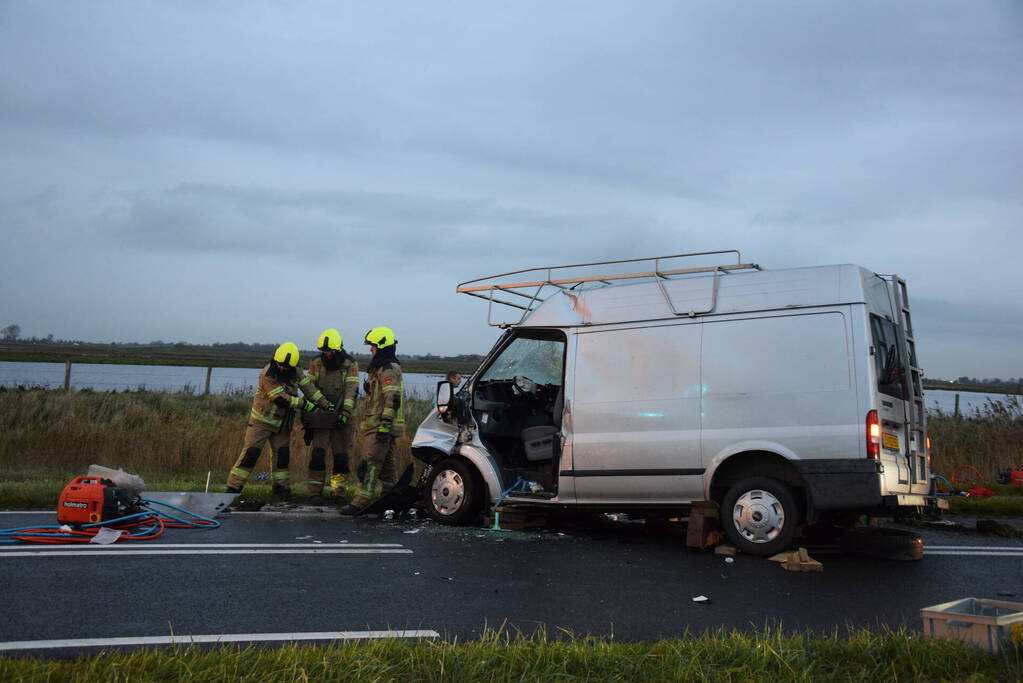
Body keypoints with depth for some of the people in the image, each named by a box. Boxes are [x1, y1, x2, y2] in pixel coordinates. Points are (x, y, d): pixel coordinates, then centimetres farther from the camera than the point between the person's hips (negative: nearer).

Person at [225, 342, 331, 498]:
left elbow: (308, 387, -4)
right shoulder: (267, 375, -25)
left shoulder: (295, 371, -6)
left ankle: (280, 487, 19)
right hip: (263, 420, -5)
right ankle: (233, 488, -2)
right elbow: (281, 399, -28)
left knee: (282, 454, 7)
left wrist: (326, 404, -10)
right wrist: (304, 404, -25)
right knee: (251, 453, -7)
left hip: (283, 422, 6)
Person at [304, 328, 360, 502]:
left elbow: (351, 390, -11)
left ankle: (339, 491, 14)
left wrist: (346, 411, -21)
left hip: (341, 416, -1)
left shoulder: (350, 364, -4)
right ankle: (315, 491, 2)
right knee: (317, 454, -5)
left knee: (341, 455, 4)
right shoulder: (315, 363, 4)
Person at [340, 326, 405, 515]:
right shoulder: (380, 368, 21)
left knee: (371, 463, -12)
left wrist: (385, 423, -26)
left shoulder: (389, 370, -14)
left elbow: (393, 399, -23)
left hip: (380, 427, -11)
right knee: (386, 462, 14)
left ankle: (361, 500, -13)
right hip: (378, 426, 11)